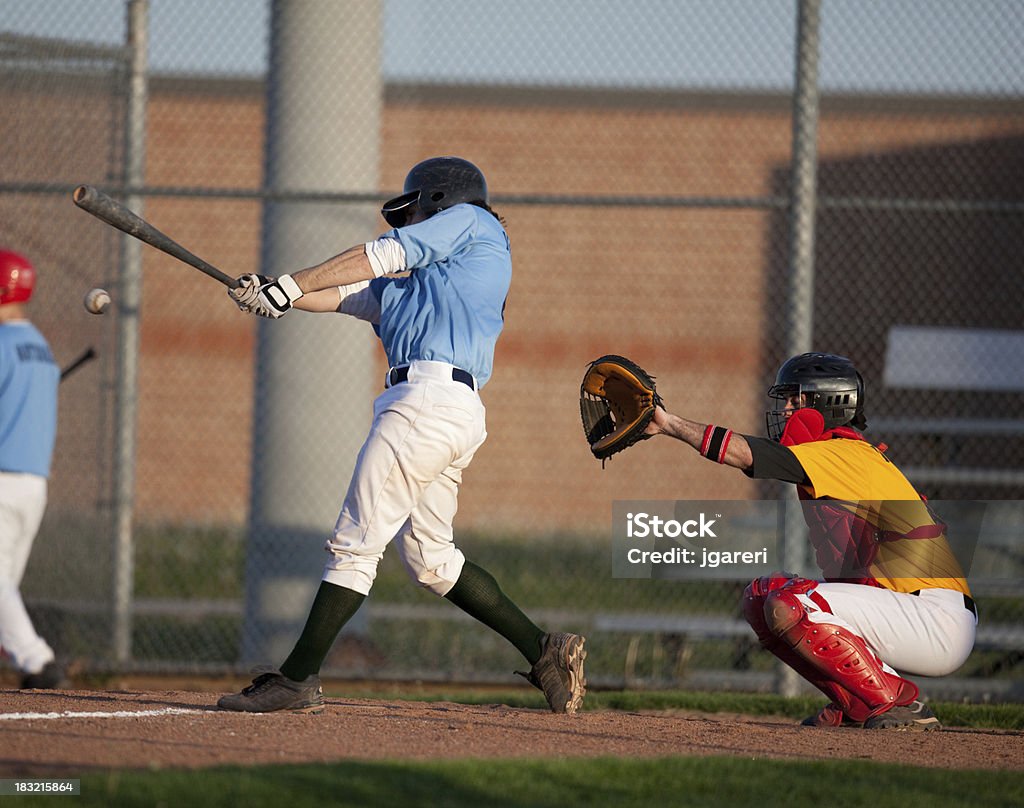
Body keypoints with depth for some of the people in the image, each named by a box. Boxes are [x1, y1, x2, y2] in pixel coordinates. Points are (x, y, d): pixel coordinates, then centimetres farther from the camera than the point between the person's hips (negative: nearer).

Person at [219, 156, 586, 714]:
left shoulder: (468, 220, 9)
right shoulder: (421, 274, 31)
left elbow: (382, 256, 1)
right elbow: (351, 295, 23)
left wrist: (291, 285, 3)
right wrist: (272, 295, 11)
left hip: (430, 399, -9)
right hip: (456, 415, 9)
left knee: (355, 543, -10)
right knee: (430, 560, 13)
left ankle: (297, 679, -12)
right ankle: (545, 652, 13)